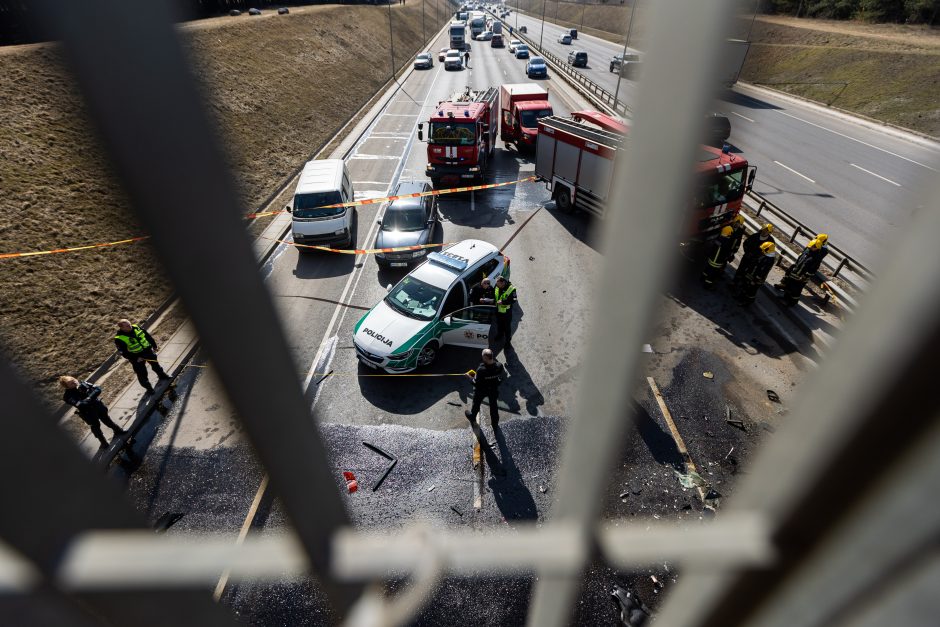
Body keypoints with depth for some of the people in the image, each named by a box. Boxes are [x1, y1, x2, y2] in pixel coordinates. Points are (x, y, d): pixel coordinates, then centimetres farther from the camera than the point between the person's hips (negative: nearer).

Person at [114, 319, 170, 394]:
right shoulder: (119, 339, -24)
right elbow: (123, 353, -19)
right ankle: (148, 388, 25)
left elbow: (148, 336, 4)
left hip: (148, 351, 5)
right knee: (142, 374, 6)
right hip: (137, 357, -5)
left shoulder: (136, 328, -10)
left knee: (155, 365, 25)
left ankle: (162, 376, 50)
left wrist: (154, 345, 7)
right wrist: (136, 359, -21)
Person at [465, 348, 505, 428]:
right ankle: (495, 423, 47)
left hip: (481, 390, -3)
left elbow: (476, 383, -27)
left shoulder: (481, 369, -39)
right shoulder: (499, 366, -27)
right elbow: (504, 374, -6)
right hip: (494, 389, 3)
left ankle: (472, 417, 56)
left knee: (476, 404, 28)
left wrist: (469, 377, -10)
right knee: (493, 405, 27)